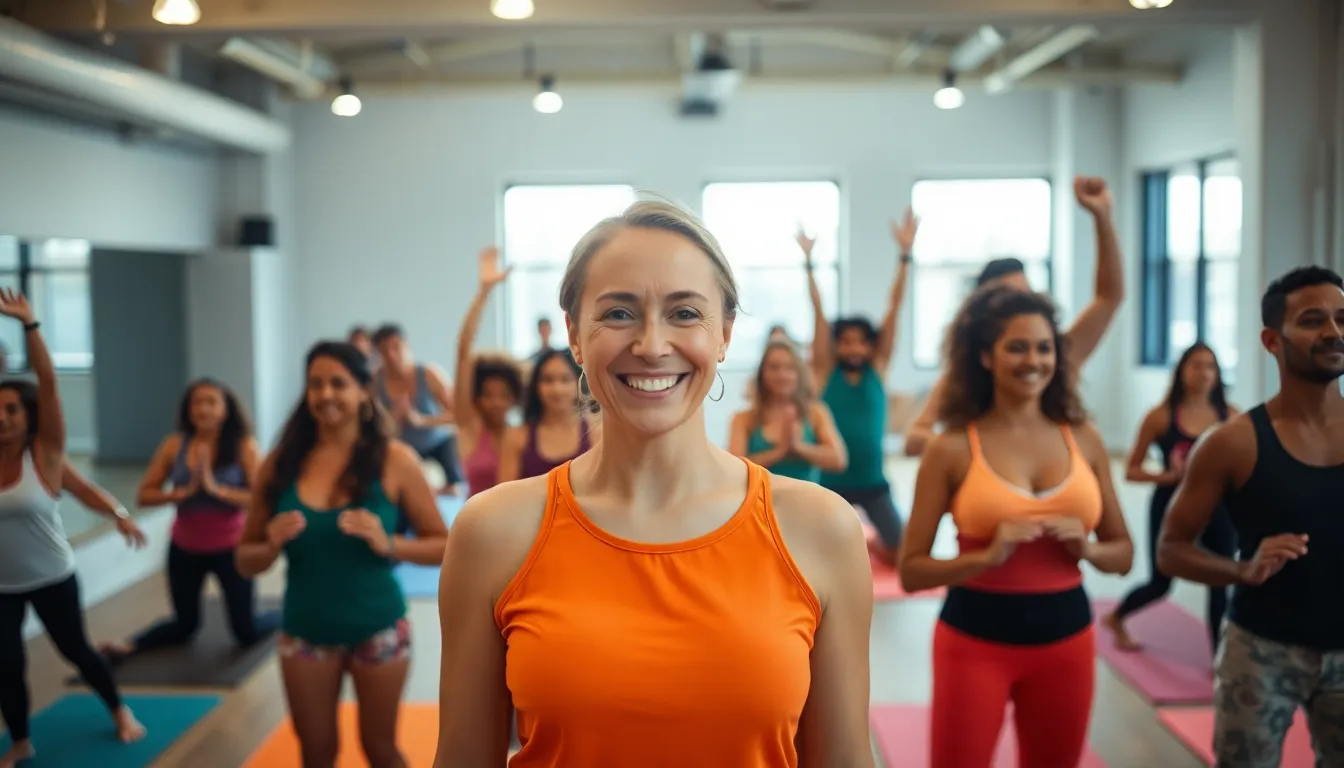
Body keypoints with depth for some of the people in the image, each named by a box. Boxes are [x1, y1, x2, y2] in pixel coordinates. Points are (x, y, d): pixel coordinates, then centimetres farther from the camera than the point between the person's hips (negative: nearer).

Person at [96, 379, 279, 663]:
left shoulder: (244, 446, -15)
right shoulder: (174, 444, -6)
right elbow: (144, 495, -5)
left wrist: (216, 489, -28)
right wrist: (182, 492, -20)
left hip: (230, 549, -2)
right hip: (185, 549, 2)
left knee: (248, 634, 10)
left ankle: (286, 614, 36)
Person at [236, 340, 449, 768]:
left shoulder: (394, 460, -11)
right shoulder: (280, 464, -5)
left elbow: (442, 545, -8)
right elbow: (246, 561, 3)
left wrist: (388, 544, -25)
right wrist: (271, 547, -19)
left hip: (378, 630, -2)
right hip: (304, 632, 2)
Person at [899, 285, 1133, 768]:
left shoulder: (1083, 440, 2)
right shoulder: (954, 448, -9)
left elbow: (1123, 554, 10)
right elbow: (911, 570, -9)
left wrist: (1086, 549, -10)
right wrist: (988, 555, -23)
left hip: (1066, 639, 4)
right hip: (975, 641, -4)